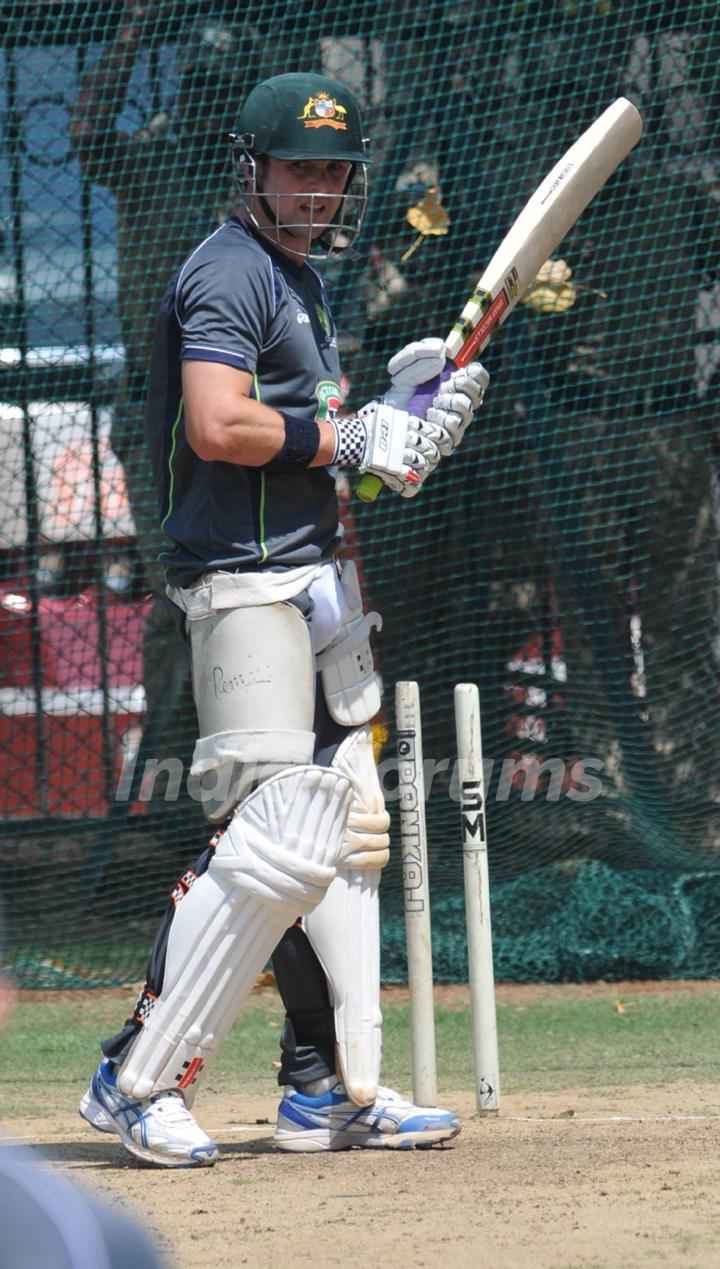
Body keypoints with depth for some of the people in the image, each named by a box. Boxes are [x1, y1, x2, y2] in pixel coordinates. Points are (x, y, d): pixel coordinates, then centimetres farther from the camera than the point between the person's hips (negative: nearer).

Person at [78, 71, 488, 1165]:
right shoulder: (231, 272, -12)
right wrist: (352, 437, -18)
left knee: (349, 830, 11)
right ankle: (138, 1079, -10)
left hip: (314, 582, 11)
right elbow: (219, 426, -26)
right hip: (245, 582, -11)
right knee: (279, 841, -15)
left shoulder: (300, 278, 19)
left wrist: (409, 402, 7)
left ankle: (333, 1092, 16)